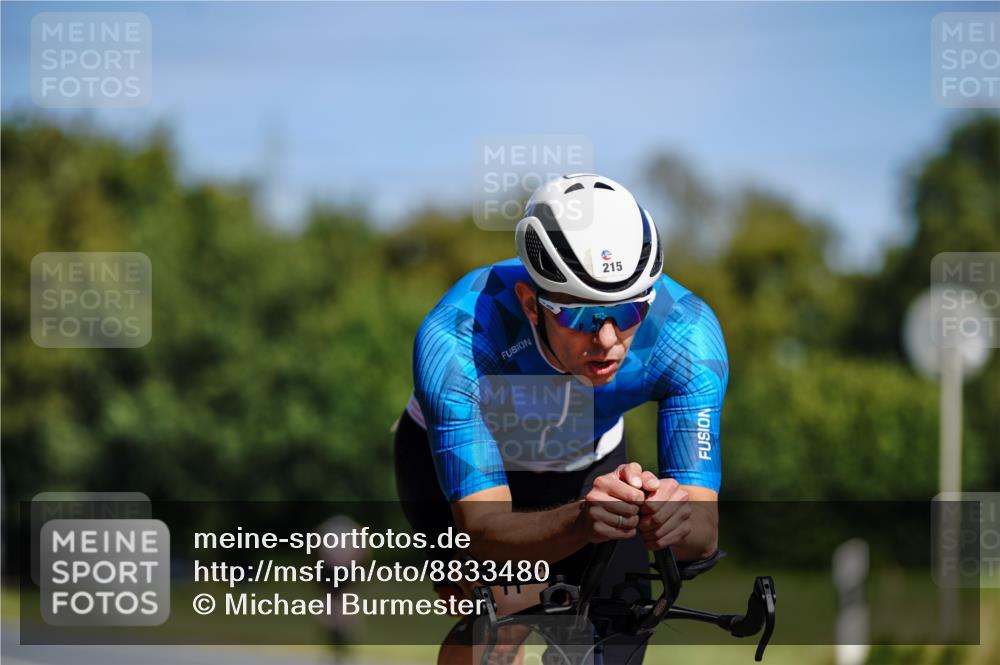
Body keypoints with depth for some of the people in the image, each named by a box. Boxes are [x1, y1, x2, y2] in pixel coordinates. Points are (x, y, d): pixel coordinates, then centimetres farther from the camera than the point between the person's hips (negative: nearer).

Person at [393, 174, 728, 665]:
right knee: (505, 610, -30)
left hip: (590, 467, 3)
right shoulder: (457, 341, -40)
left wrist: (680, 519, -59)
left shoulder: (688, 333, -33)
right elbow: (484, 531, -43)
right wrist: (582, 522, -64)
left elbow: (704, 534, -34)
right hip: (450, 458, -3)